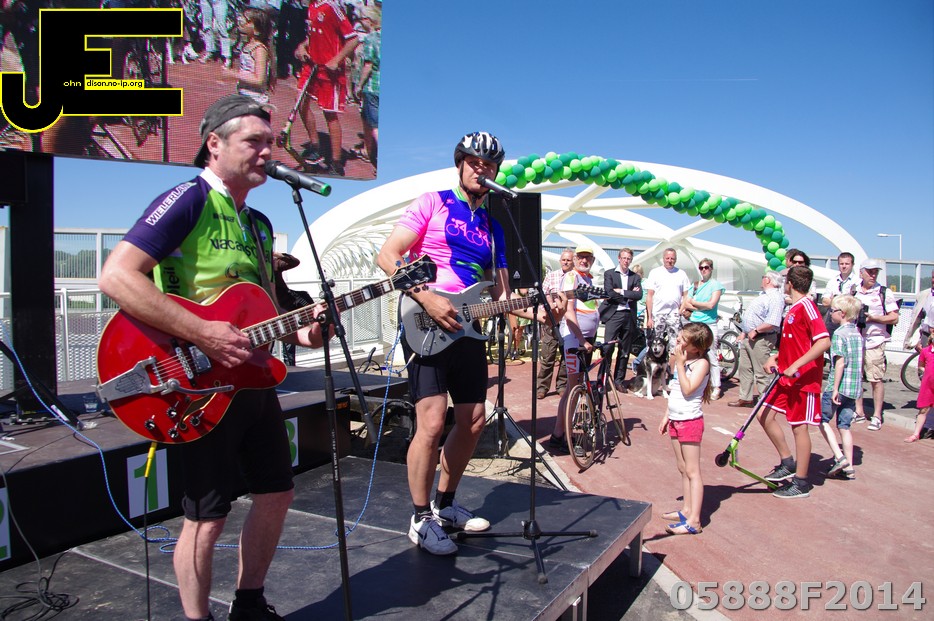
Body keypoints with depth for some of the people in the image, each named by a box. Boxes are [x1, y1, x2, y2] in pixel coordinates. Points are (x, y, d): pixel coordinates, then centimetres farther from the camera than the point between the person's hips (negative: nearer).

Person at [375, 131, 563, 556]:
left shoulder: (492, 226, 17)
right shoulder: (433, 203, 0)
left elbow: (501, 293, 16)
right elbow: (387, 256, -9)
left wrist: (535, 312, -2)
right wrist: (427, 299, -20)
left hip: (467, 332, 7)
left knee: (472, 423, 9)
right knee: (432, 424, -13)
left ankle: (445, 504, 28)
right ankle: (421, 519, 4)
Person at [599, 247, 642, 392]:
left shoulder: (635, 277, 14)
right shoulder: (609, 274, 5)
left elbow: (639, 295, -2)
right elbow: (610, 293, -10)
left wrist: (621, 292, -9)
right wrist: (629, 296, -6)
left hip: (629, 316, 4)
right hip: (613, 315, -3)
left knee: (625, 351, 7)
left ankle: (619, 380, 16)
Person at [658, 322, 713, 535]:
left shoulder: (701, 363, -15)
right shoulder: (681, 360, 10)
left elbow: (687, 390, -25)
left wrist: (679, 364, -21)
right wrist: (667, 416, 19)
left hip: (690, 420, -9)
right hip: (675, 420, 9)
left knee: (692, 471, -6)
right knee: (683, 469, 14)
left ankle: (694, 520, -4)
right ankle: (686, 510, 23)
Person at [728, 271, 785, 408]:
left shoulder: (775, 298, -16)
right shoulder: (764, 295, 17)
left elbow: (772, 323, -28)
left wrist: (755, 330, -21)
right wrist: (743, 333, 19)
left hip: (761, 339, -10)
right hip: (749, 337, 10)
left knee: (761, 373, -5)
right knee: (744, 368, 14)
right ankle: (745, 398, 22)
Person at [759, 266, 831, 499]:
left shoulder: (807, 306, -15)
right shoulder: (793, 309, 12)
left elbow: (824, 342, -26)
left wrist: (796, 365, -27)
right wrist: (776, 357, 8)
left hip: (804, 379, -9)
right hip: (787, 377, 9)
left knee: (799, 427, 0)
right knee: (765, 415, 8)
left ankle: (801, 483, 12)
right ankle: (788, 463, 22)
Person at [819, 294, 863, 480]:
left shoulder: (839, 334, -12)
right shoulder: (858, 334, 12)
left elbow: (840, 362, -19)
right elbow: (859, 363, 17)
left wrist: (835, 389, -19)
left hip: (838, 386, -7)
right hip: (855, 388, 7)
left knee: (822, 419, 6)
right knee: (845, 425, 11)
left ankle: (840, 457, -4)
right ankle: (849, 467, 12)